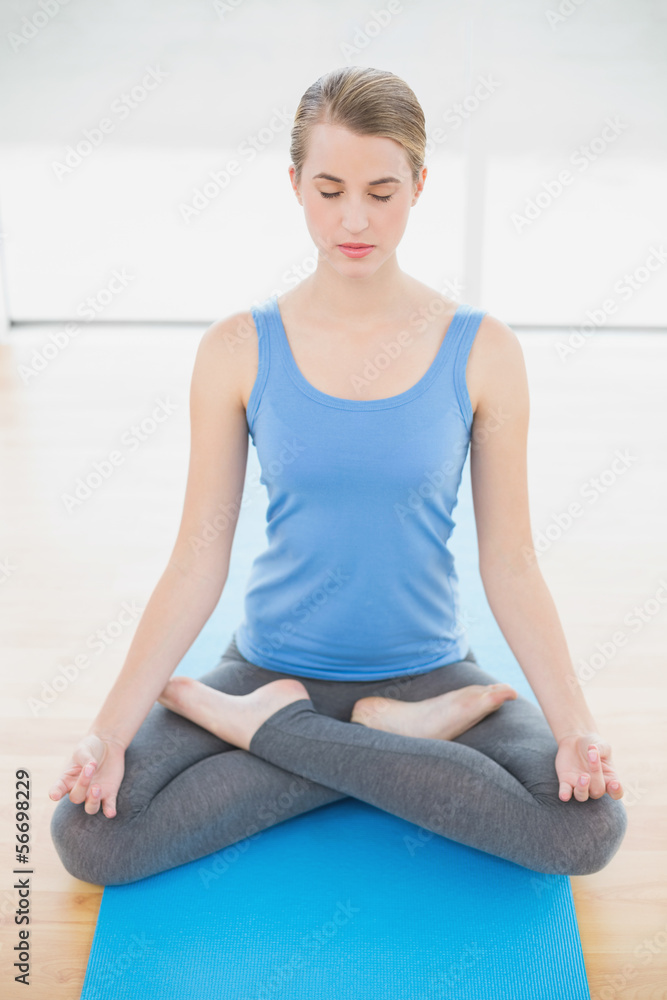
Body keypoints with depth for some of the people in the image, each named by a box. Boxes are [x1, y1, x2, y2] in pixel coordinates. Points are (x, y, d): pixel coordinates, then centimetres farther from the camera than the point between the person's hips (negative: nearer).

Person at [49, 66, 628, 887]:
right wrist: (111, 728, -15)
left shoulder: (481, 352, -7)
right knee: (85, 834, -21)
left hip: (426, 667, 0)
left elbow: (508, 563, -5)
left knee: (589, 827, -26)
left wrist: (575, 725, -17)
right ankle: (402, 737, -8)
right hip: (270, 662, 0)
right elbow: (198, 559, -6)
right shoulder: (238, 351, -7)